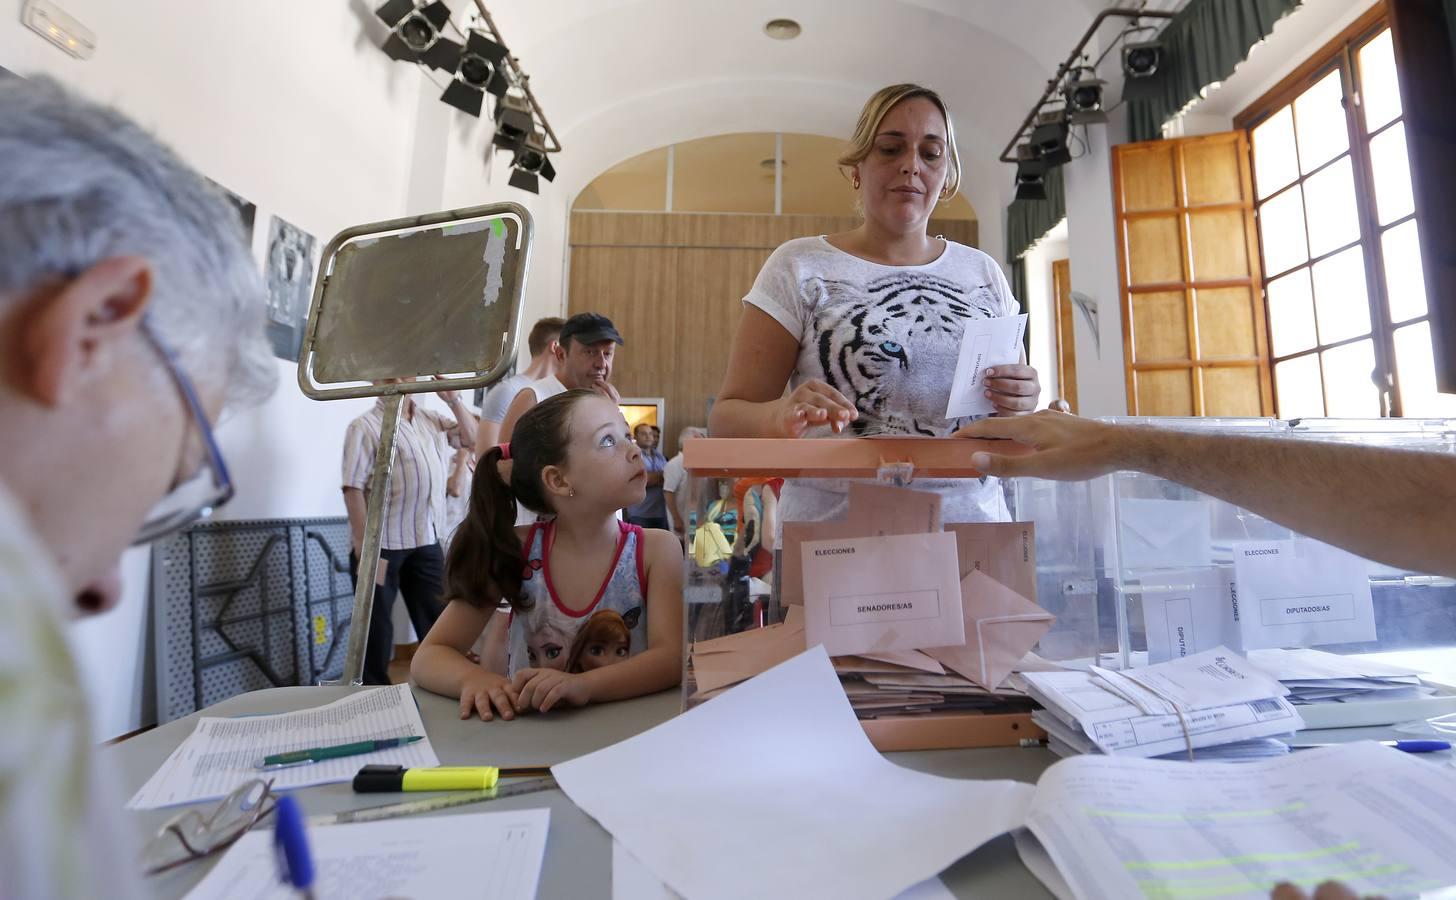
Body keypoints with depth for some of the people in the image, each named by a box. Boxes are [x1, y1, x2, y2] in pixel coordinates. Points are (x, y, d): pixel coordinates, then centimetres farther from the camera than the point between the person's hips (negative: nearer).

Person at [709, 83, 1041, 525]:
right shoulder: (799, 267, 1)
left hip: (973, 530, 6)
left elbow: (1009, 416, 20)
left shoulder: (984, 274, 13)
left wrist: (1022, 402, -2)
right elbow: (726, 417, -3)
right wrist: (780, 415, -23)